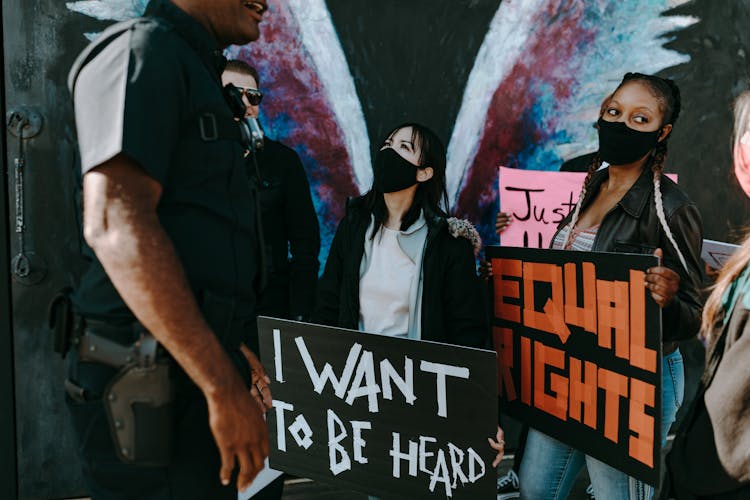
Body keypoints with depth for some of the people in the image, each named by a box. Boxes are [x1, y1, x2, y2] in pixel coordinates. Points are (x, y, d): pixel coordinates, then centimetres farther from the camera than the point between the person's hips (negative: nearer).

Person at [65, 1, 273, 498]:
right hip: (148, 387, -9)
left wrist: (233, 351, 24)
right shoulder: (142, 48, -10)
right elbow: (114, 222, -23)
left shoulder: (191, 71, 20)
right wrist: (223, 386, -24)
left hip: (200, 372, 9)